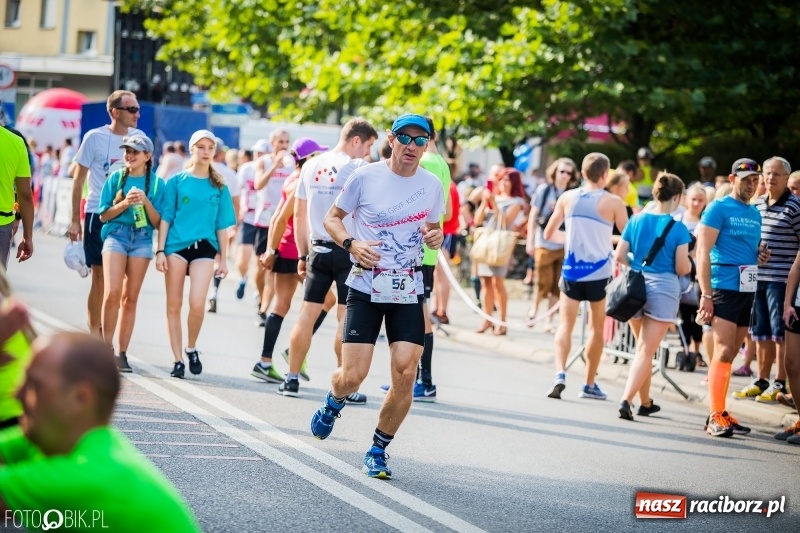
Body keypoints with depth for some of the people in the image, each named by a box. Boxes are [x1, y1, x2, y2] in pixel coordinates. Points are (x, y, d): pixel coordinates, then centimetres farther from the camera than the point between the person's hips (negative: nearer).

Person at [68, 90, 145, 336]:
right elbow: (78, 180, 0)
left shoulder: (140, 138, 4)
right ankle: (94, 336, 7)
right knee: (99, 277, 0)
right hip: (99, 214, -3)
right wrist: (75, 220, -2)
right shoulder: (95, 137, -5)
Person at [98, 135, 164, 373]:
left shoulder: (156, 183, 4)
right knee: (112, 293, -15)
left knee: (130, 298, 3)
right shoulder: (116, 178, 5)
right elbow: (104, 215, 4)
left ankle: (122, 353, 8)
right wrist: (124, 203, -11)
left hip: (142, 239, 1)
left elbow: (158, 222, 2)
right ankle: (106, 347, -3)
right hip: (116, 235, -1)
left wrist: (146, 202, -13)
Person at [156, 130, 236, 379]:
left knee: (197, 303, -15)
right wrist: (160, 250, -3)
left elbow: (222, 226, 11)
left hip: (204, 248, 0)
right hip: (176, 245, 0)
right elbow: (165, 218, 4)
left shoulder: (219, 187, 8)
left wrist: (223, 259, 9)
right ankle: (178, 359, 9)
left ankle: (191, 349, 9)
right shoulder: (177, 181, 4)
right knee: (174, 305, 1)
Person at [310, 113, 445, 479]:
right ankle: (333, 402, 30)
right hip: (366, 287, -2)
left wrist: (436, 237, -5)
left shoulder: (432, 186, 4)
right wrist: (352, 244, -15)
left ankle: (378, 450, 10)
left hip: (408, 291, 2)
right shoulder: (365, 177, -5)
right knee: (353, 375, -9)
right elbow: (332, 218, 5)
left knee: (405, 373, -10)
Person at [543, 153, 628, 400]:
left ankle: (560, 373, -18)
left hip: (571, 270, 1)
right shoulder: (613, 202, -7)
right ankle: (589, 384, 18)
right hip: (600, 272, -1)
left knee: (565, 324, 5)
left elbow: (549, 233, 9)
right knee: (597, 327, 13)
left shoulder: (567, 198, 1)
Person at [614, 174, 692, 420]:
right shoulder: (678, 229, -8)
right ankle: (626, 400, -16)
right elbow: (682, 268, -8)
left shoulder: (636, 220, 4)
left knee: (643, 348, 19)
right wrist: (690, 263, 13)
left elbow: (620, 256, 5)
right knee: (646, 351, -3)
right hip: (663, 288, -4)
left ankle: (645, 403, 26)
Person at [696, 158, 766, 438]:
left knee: (729, 355, 11)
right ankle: (715, 416, -12)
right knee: (723, 352, -12)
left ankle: (722, 413, 15)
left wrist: (760, 257, 4)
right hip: (723, 289, -7)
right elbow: (703, 252, -11)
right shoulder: (719, 209, -6)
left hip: (747, 290, 7)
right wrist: (706, 295, -17)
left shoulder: (755, 214, 16)